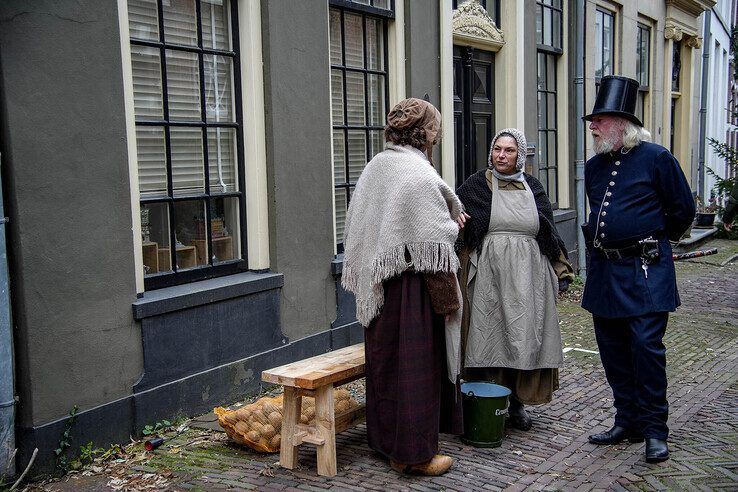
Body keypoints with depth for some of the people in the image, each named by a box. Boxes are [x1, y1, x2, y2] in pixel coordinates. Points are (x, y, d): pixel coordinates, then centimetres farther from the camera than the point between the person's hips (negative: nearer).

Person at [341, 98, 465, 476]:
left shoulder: (376, 166, 6)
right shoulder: (420, 175, -17)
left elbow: (357, 226, 14)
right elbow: (434, 246, -18)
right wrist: (448, 299, -10)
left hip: (378, 284, 8)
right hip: (412, 286, -8)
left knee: (385, 360, 17)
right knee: (416, 366, 2)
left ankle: (384, 438, 30)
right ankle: (414, 453, 13)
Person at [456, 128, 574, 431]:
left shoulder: (532, 188, 12)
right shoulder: (476, 185, 5)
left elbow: (550, 233, 15)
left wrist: (561, 269, 11)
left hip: (527, 276, 3)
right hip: (489, 274, -2)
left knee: (524, 336, 5)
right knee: (490, 335, -1)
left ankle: (517, 402, 19)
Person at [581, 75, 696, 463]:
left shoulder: (656, 158, -7)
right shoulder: (594, 166, 11)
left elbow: (683, 209, 1)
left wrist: (654, 242, 11)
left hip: (644, 271, -6)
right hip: (603, 268, 7)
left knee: (647, 347, -7)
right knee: (612, 349, 10)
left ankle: (655, 431, 7)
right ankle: (628, 422, 24)